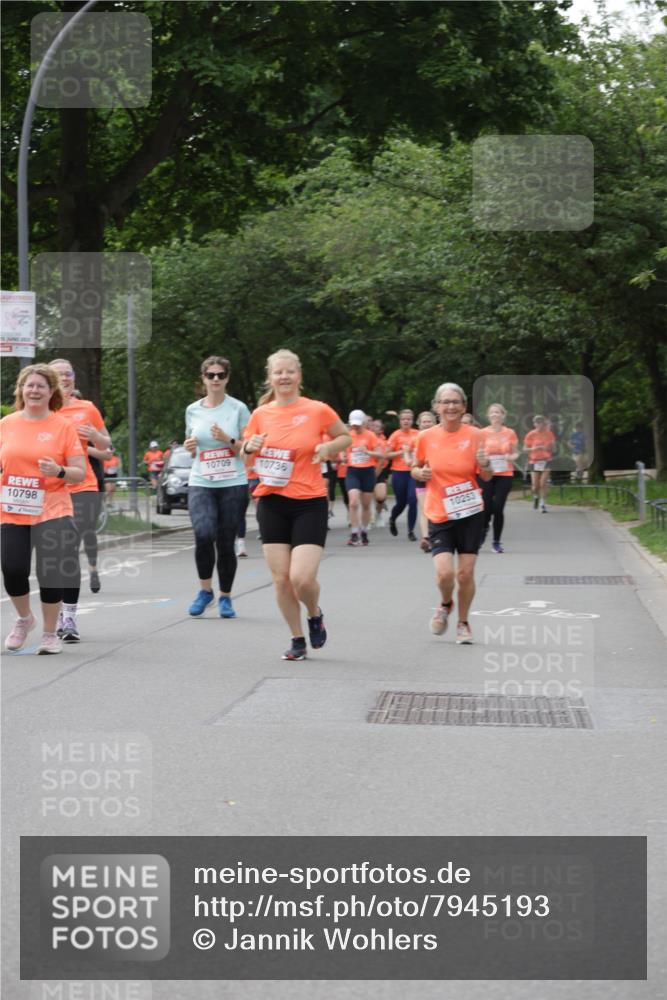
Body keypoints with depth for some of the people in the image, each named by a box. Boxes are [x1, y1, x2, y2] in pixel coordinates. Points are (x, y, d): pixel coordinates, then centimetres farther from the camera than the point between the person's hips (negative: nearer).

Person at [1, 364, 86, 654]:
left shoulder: (63, 426, -2)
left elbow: (80, 472, -3)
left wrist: (59, 472, -21)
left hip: (52, 513, -2)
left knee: (50, 574, -3)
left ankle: (50, 633, 16)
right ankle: (24, 619, 27)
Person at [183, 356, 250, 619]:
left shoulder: (238, 408, 1)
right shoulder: (193, 410, 9)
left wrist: (228, 440, -15)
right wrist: (189, 446, -2)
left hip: (233, 484, -1)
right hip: (200, 483, 1)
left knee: (226, 543, 1)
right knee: (204, 534, -21)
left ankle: (225, 597, 19)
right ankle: (205, 589, 0)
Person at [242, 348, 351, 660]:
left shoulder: (318, 410, -4)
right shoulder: (260, 415, 4)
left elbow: (346, 437, 11)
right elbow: (246, 452, 16)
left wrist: (328, 448, -10)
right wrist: (250, 446, -7)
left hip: (309, 503, -3)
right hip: (272, 503, 3)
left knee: (302, 578, -14)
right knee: (281, 578, 2)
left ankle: (315, 615, 19)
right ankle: (297, 640, 18)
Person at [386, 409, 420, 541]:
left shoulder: (417, 434, 4)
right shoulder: (396, 435, -3)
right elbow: (387, 455, -4)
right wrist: (402, 452, -13)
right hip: (399, 472, -1)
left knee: (413, 500, -12)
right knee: (401, 503, 6)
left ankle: (411, 530, -1)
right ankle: (392, 520, 39)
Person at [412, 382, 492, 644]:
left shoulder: (473, 435, -3)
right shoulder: (426, 437, -2)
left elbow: (486, 477, 5)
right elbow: (416, 468, 14)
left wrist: (485, 465, -17)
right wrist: (420, 473, -9)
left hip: (471, 514, 0)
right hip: (440, 516, 0)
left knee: (465, 573, 1)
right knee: (444, 573, -13)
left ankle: (463, 623, 24)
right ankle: (445, 604, 21)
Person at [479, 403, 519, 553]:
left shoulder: (510, 433, 4)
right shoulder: (483, 433, 0)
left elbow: (516, 453, 12)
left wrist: (510, 457, -9)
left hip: (504, 474, 1)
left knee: (498, 508, -4)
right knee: (487, 506, -7)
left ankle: (496, 541, 10)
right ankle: (484, 527, 28)